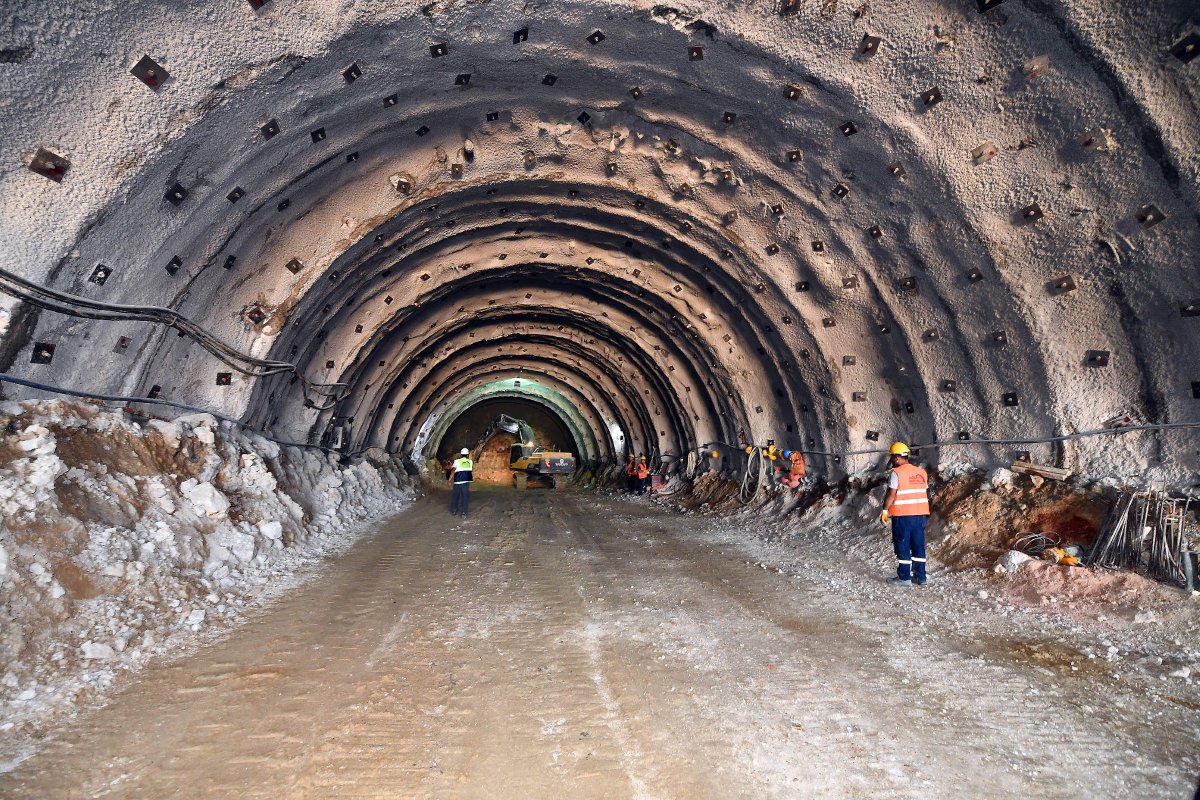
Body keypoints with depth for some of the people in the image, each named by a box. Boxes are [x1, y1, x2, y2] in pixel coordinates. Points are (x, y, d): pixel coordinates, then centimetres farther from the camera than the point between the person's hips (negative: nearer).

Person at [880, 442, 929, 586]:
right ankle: (920, 576, 15)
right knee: (918, 545, 12)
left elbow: (891, 494, -14)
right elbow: (926, 494, 15)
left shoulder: (896, 473, -10)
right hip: (921, 514, 6)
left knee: (902, 546, 1)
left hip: (902, 515, -6)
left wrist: (885, 511, -7)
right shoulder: (921, 472, 11)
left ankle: (904, 577, 3)